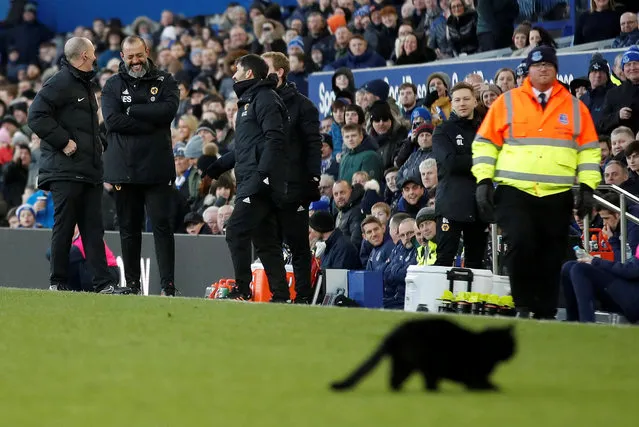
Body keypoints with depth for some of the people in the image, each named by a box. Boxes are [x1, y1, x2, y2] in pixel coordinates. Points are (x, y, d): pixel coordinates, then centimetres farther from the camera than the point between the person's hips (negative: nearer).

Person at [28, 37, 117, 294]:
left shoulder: (85, 85, 21)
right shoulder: (60, 83, -9)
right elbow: (37, 116, -17)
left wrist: (98, 143, 16)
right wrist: (64, 141, -19)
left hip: (90, 171, 9)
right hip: (65, 170, -9)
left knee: (93, 228, 5)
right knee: (64, 226, -4)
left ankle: (103, 283, 3)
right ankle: (58, 282, 2)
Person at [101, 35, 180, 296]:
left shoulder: (164, 81, 7)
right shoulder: (113, 85, 8)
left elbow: (169, 110, -12)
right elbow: (112, 120, -8)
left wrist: (132, 110, -10)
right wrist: (151, 122, -13)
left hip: (157, 169, -1)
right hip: (124, 169, 1)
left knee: (162, 226, -6)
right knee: (129, 230, 7)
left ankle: (168, 285, -7)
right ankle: (132, 285, 14)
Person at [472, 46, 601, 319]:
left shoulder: (574, 107, 10)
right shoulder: (507, 102, 6)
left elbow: (589, 149, 12)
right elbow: (485, 142, 7)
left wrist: (587, 187, 3)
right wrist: (483, 181, -2)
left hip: (558, 195, 2)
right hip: (514, 192, -2)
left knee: (551, 256, 4)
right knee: (520, 245, -19)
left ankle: (546, 312, 14)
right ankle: (523, 306, -5)